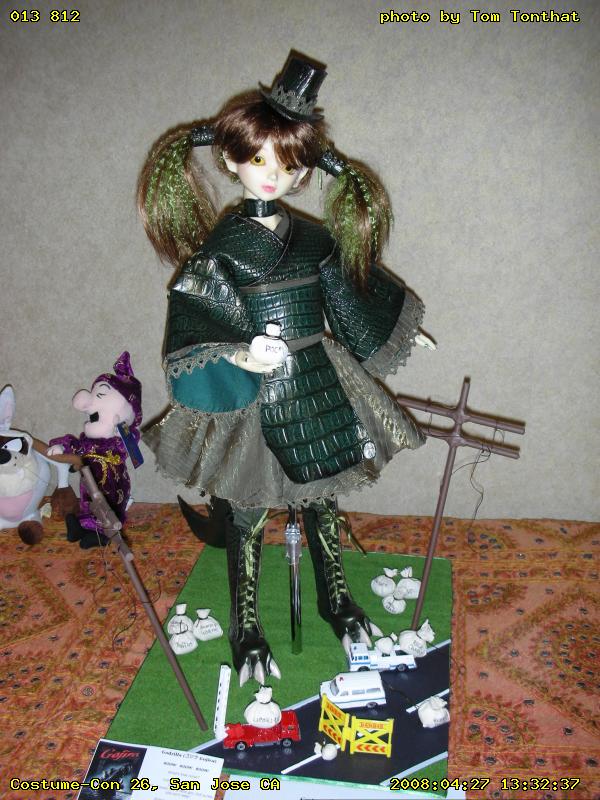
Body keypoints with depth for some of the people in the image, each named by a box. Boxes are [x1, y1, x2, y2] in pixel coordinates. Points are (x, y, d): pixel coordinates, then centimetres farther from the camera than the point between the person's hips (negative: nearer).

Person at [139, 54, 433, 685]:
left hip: (318, 391, 4)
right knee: (245, 516, 10)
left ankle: (336, 600, 43)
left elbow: (350, 304, 15)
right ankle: (246, 632, 30)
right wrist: (241, 357, -34)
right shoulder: (218, 246, -11)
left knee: (322, 504, 20)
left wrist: (400, 331, 25)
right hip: (252, 399, -4)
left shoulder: (316, 239, 2)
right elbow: (196, 332, -16)